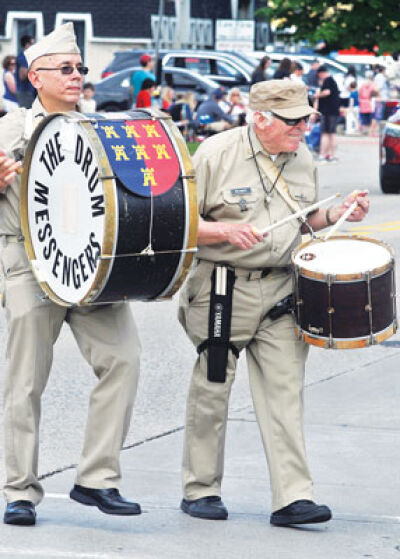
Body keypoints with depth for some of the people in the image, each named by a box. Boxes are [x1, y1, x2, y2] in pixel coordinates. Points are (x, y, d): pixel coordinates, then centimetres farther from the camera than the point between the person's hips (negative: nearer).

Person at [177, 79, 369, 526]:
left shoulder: (302, 159, 7)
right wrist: (226, 231, -23)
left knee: (284, 391, -3)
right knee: (212, 390, 6)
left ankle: (292, 497, -5)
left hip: (282, 287, 4)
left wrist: (337, 213, 2)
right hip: (222, 289, -4)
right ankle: (200, 490, 20)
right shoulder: (216, 153, -9)